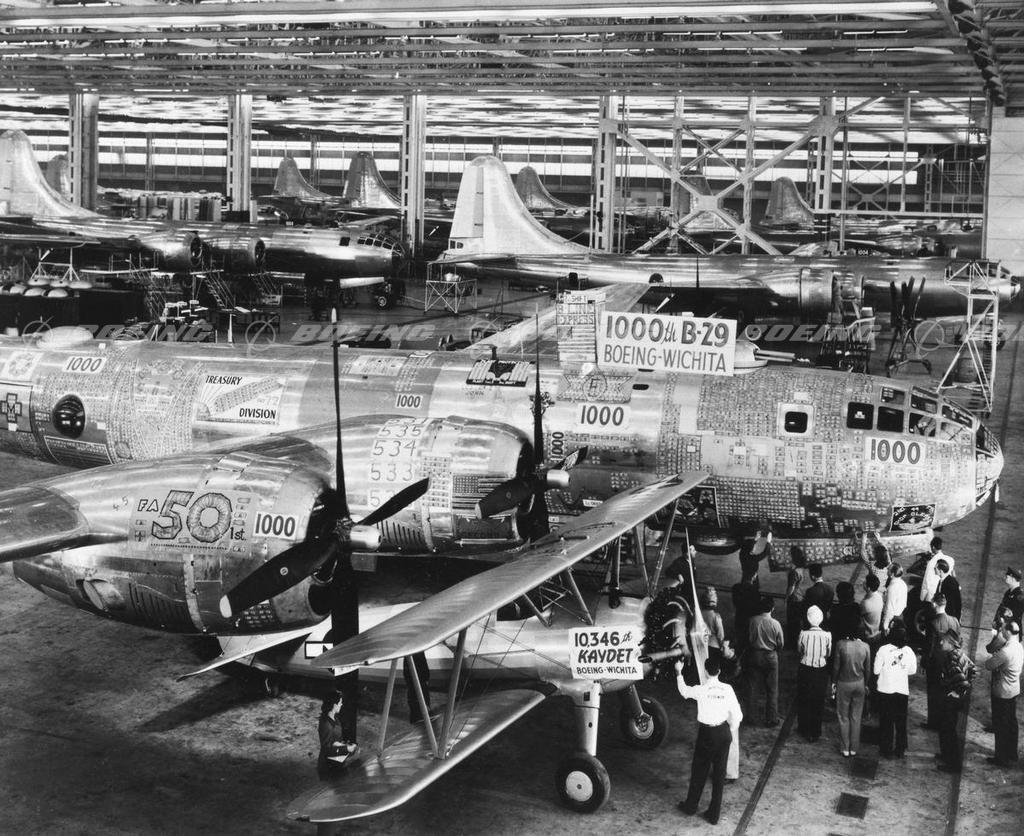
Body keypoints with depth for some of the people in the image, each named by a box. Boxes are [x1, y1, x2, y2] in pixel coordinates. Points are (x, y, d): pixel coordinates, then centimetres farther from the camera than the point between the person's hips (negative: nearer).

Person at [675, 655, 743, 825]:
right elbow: (737, 715, -6)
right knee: (719, 773, 11)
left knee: (699, 771, 16)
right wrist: (730, 729, 11)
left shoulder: (700, 690, -14)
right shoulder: (727, 689, -9)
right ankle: (714, 814, 17)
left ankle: (691, 806, 33)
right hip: (723, 733, 2)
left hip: (706, 733, -2)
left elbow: (684, 691, 8)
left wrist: (679, 673, 22)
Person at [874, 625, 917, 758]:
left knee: (886, 722, 10)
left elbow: (876, 671, -10)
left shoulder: (883, 649, -15)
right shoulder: (909, 651, -7)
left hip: (885, 690, -2)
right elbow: (912, 671, 3)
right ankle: (900, 750, 22)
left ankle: (886, 750, 15)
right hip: (903, 691, 2)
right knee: (901, 722, 15)